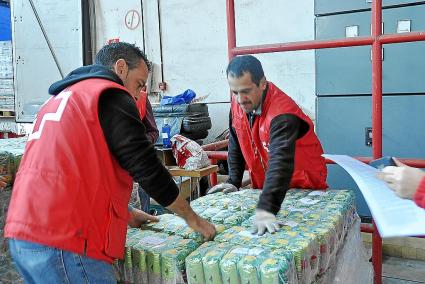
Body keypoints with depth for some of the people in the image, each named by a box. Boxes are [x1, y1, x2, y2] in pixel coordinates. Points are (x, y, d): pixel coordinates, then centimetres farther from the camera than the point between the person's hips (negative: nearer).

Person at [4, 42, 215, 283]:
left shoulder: (59, 99, 22)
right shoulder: (111, 96, -5)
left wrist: (125, 215, 28)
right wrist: (193, 218, 3)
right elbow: (147, 168, -10)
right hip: (64, 244, -9)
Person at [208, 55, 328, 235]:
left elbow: (281, 162, -43)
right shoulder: (238, 103, -8)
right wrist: (233, 182, -1)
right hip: (264, 187, 6)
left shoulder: (282, 113, -31)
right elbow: (235, 144, 4)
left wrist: (266, 209, -53)